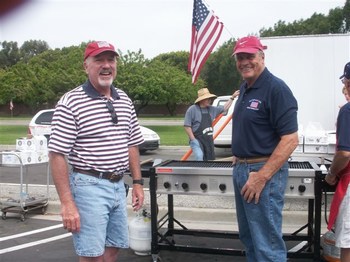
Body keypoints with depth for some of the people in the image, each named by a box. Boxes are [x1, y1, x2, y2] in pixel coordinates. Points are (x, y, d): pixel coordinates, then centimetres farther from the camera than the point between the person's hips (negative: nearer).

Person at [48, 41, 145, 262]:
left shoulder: (125, 100, 9)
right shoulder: (71, 102, -12)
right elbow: (57, 156, -14)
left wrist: (137, 182, 11)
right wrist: (67, 203, -18)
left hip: (118, 186, 6)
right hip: (89, 186, -6)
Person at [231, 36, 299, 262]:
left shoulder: (276, 88, -15)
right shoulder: (245, 88, 12)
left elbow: (291, 139, -21)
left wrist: (261, 177, -23)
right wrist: (239, 160, 13)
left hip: (263, 172, -9)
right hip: (241, 169, 9)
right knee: (248, 236, 21)